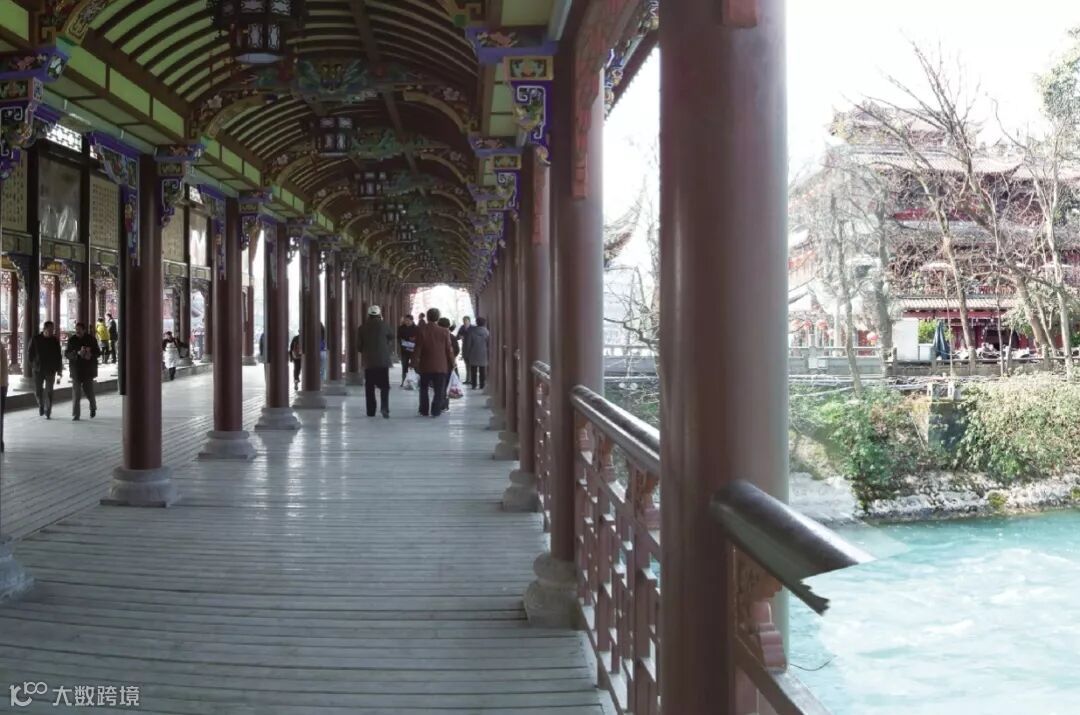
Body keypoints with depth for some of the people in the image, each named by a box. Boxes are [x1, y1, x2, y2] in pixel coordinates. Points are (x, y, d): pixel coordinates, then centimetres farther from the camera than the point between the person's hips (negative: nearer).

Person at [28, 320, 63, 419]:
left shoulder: (55, 340, 1)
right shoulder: (35, 339, -1)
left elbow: (59, 356, 4)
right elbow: (29, 353, 6)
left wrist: (59, 369, 2)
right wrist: (34, 364, 0)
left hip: (51, 370, -1)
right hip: (38, 370, 1)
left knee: (49, 391, -5)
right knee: (38, 391, 5)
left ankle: (48, 412, 1)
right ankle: (41, 405, 32)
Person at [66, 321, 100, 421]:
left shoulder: (91, 339, 0)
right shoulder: (72, 340, 0)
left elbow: (98, 353, 3)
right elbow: (67, 353, -5)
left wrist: (91, 355, -19)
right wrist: (78, 353, -22)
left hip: (88, 370, 0)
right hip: (76, 369, 0)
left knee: (89, 391, 6)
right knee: (76, 393, -6)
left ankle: (93, 408, 35)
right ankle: (75, 415, -2)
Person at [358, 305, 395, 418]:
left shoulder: (363, 327, 0)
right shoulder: (383, 325, -6)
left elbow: (358, 345, 4)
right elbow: (391, 336, 12)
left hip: (368, 361, 2)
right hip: (383, 360, -2)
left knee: (369, 387, 9)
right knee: (384, 386, 1)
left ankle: (371, 411, 9)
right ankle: (385, 407, -17)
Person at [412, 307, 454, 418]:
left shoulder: (421, 330, -8)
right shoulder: (444, 332, -8)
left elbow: (418, 349, -5)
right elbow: (449, 349, -3)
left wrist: (415, 361, 5)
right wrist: (452, 362, 8)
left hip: (425, 365, 1)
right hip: (441, 366, -1)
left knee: (424, 388, 16)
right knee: (439, 390, 6)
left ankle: (424, 410, 18)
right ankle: (436, 410, 1)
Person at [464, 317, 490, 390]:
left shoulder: (472, 331, -6)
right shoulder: (487, 332, -4)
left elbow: (468, 344, -4)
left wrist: (467, 355, 2)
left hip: (473, 355, 0)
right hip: (483, 355, 0)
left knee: (473, 371, 8)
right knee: (482, 371, 7)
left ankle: (474, 385, 6)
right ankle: (481, 385, 6)